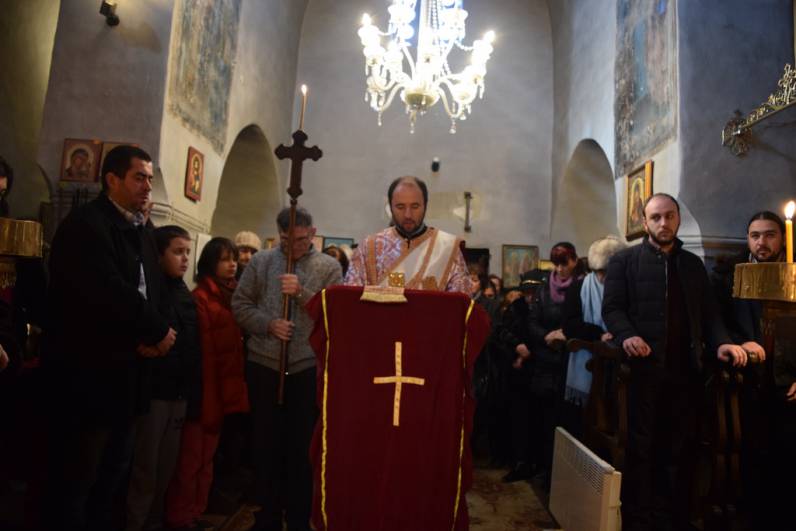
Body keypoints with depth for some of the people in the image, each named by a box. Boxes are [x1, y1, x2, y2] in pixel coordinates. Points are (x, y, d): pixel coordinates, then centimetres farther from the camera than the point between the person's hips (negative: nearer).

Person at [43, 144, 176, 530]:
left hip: (124, 369, 9)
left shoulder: (141, 233, 13)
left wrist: (148, 336, -4)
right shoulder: (85, 224, -14)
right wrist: (158, 331, -14)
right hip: (88, 370, -8)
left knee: (114, 468, 19)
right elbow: (110, 294, -25)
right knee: (76, 473, 5)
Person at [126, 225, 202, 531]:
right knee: (144, 469, 4)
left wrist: (193, 394, 8)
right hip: (153, 392, -6)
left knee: (167, 468, 16)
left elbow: (193, 349, 10)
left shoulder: (186, 295, 11)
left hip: (179, 393, 7)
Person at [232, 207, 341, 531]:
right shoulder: (260, 262, 6)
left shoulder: (329, 267, 1)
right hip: (263, 365, 2)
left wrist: (302, 293, -18)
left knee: (302, 447, 10)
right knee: (265, 444, 13)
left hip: (308, 367, -1)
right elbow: (240, 304, 4)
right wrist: (268, 324, -12)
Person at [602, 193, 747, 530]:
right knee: (640, 448, 4)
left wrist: (721, 342, -5)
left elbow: (708, 313, 14)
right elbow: (612, 307, -5)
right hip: (644, 367, -4)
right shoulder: (624, 261, 4)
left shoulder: (693, 264, 18)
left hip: (686, 370, 4)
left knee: (681, 449, 10)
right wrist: (627, 336, -24)